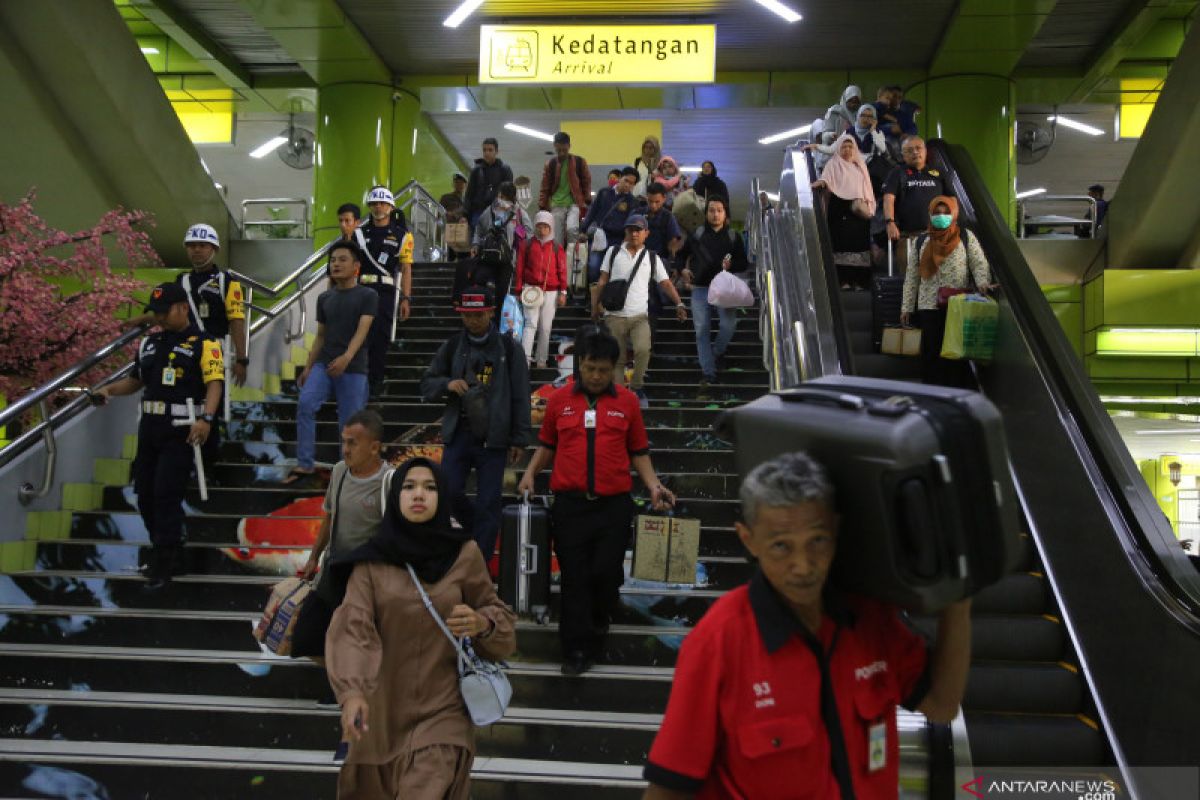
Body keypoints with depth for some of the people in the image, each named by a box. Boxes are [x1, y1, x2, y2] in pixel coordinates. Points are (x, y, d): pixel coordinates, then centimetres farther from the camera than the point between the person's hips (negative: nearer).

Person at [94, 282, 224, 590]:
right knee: (145, 493, 11)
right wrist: (108, 390, 5)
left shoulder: (203, 344, -6)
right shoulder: (149, 343, 15)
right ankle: (168, 552, 27)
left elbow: (215, 383, -16)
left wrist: (206, 418, -29)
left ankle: (164, 563, 2)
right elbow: (136, 379, 24)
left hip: (181, 431, -7)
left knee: (166, 495, -9)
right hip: (149, 428, 7)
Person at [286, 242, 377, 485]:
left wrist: (346, 357, -31)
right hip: (323, 364, 4)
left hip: (353, 369, -4)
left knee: (350, 423, 0)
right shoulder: (324, 298, 13)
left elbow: (362, 331, -15)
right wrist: (308, 367, 11)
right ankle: (305, 464, -10)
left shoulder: (367, 296, -2)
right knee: (305, 405, -17)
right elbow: (320, 336, 17)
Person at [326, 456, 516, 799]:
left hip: (444, 707, -1)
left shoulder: (464, 554, -5)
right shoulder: (372, 559, -6)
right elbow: (353, 626, -15)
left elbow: (498, 613, 6)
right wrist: (351, 691, -30)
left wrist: (482, 623, -18)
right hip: (384, 705, 1)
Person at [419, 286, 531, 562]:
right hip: (457, 435, 2)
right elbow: (426, 384, 11)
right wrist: (447, 384, -11)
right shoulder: (451, 347, 6)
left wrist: (519, 439, -3)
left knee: (488, 506, 3)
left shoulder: (508, 348, 0)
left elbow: (520, 397, 1)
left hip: (493, 439, -2)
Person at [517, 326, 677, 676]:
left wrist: (653, 484, -2)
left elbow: (638, 451, 11)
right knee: (574, 578, 3)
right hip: (570, 504, 0)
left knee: (607, 572, 1)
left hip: (614, 504, 0)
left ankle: (599, 619, 33)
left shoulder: (627, 401, 6)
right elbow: (547, 445, 17)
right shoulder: (559, 400, 7)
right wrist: (530, 473, 2)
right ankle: (577, 650, 13)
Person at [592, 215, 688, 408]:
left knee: (643, 349, -24)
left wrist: (679, 304, -11)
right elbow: (602, 281, 10)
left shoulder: (652, 257, 8)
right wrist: (594, 305, 4)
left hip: (640, 316, -1)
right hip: (614, 316, 1)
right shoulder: (613, 252, 9)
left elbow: (665, 283, 3)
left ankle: (636, 387, -3)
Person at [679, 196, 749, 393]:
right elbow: (682, 255, 22)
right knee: (702, 331, -2)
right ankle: (708, 374, 2)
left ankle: (716, 353, 11)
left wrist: (731, 265, -11)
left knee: (729, 324, -19)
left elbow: (743, 264, 8)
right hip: (700, 289, 1)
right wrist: (684, 269, 4)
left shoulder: (734, 236, 8)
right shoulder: (696, 235, 9)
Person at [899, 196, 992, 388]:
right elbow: (912, 276, 11)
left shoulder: (966, 237, 6)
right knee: (932, 351, 2)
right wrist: (906, 307, 8)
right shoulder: (920, 242, 11)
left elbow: (979, 263, 0)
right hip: (929, 306, 2)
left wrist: (983, 282, -22)